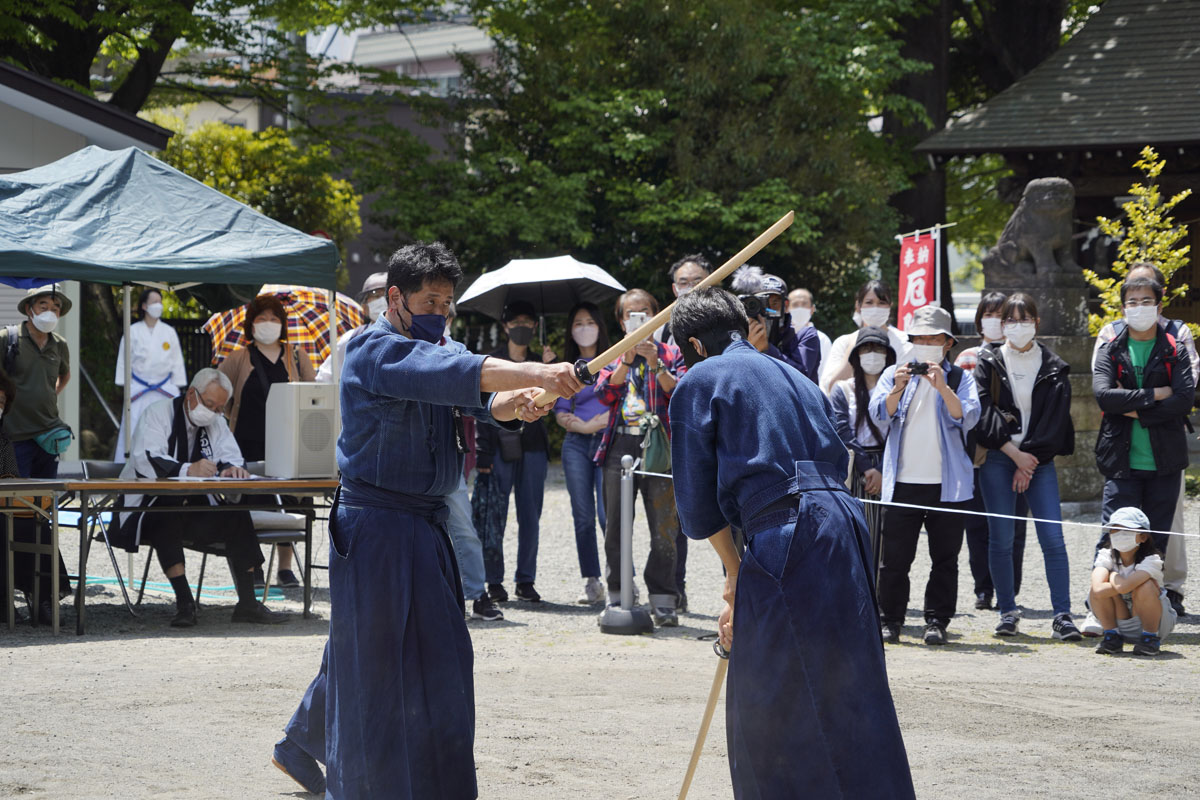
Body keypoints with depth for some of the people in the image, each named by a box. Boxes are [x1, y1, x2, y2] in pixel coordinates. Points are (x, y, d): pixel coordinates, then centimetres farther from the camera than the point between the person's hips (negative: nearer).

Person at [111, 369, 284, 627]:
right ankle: (184, 603, -38)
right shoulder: (157, 414, -10)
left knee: (238, 514, -17)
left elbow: (230, 457, 2)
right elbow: (145, 461, -27)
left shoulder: (216, 422, 11)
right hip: (149, 507, -6)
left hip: (197, 505, 6)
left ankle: (247, 603, -15)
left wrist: (231, 468, -26)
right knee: (168, 517, -38)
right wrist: (188, 470, -44)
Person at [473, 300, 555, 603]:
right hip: (500, 447, -3)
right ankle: (494, 581, 1)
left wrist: (546, 370, -9)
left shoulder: (539, 362, 14)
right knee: (494, 516, -5)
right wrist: (483, 454, -9)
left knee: (530, 517, 3)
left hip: (532, 446, 3)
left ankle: (526, 580, 10)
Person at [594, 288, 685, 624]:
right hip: (620, 445, 2)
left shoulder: (670, 354, 12)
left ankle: (663, 599, -2)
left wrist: (657, 366, -17)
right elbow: (605, 394, 0)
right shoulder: (613, 357, 18)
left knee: (664, 527, -5)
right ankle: (617, 596, 9)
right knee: (615, 525, 2)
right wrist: (627, 361, -11)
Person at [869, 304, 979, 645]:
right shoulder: (894, 374, 11)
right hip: (903, 482, 0)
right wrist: (897, 390, -18)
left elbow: (968, 418, -7)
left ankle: (937, 621, 7)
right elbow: (879, 414, -1)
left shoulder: (960, 378, 8)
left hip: (947, 485, 0)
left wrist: (942, 388, -19)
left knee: (944, 558, 2)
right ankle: (890, 621, 7)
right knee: (895, 557, 0)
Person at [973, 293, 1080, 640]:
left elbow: (1055, 419, 2)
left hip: (1039, 458, 0)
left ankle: (1062, 615, -10)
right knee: (1001, 539, -1)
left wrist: (1030, 460, -6)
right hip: (997, 459, 0)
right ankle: (1007, 612, 9)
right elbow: (983, 413, -2)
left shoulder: (1054, 368, 8)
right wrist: (1015, 454, -9)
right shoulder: (988, 363, 7)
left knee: (1053, 538, -9)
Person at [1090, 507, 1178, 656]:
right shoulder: (1106, 556, -11)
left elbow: (1123, 586, -40)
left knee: (1144, 586, -31)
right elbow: (1098, 590, -31)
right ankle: (1112, 637, -6)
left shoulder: (1151, 560, -22)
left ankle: (1150, 638, -12)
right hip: (1121, 627, 3)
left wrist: (1113, 576, -19)